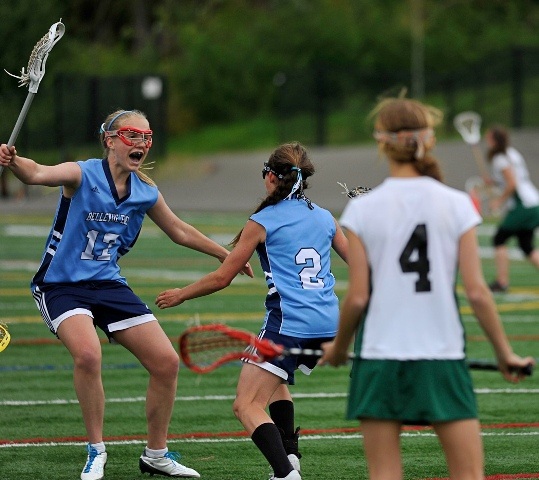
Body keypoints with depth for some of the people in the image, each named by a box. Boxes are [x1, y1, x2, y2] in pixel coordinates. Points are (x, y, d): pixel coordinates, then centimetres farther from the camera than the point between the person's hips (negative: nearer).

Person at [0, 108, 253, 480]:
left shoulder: (145, 192, 3)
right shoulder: (83, 174, -15)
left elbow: (179, 231, 20)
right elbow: (38, 173, -36)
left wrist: (226, 254, 28)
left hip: (109, 285, 6)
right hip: (62, 285, -6)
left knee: (167, 361, 1)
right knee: (88, 354, -32)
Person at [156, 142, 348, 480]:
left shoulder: (262, 222, -2)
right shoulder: (325, 218, 11)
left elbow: (222, 278, 3)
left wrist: (180, 295, 17)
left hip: (288, 323, -7)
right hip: (329, 324, 7)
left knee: (247, 405, -8)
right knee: (275, 381, 31)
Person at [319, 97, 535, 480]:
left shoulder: (362, 209, -4)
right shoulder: (457, 205, -3)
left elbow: (357, 297, -4)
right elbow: (477, 291, -5)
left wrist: (338, 346, 14)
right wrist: (505, 353, 6)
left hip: (380, 358, 0)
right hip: (443, 356, 0)